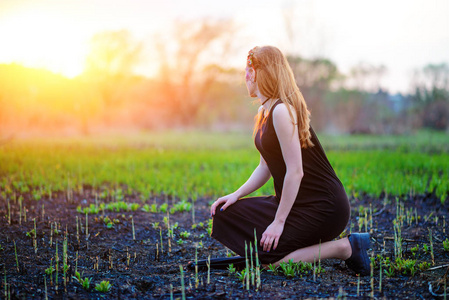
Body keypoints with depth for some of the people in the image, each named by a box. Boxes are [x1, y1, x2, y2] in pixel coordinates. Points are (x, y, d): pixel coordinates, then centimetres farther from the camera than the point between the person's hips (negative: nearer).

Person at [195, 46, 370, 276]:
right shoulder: (265, 112, 11)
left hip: (323, 206, -9)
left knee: (267, 258, -19)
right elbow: (265, 167, 16)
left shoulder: (282, 111, -20)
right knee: (225, 214, 3)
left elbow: (295, 172, -23)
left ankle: (347, 247, -6)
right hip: (295, 202, 9)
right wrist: (237, 194, 3)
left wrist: (279, 222, -20)